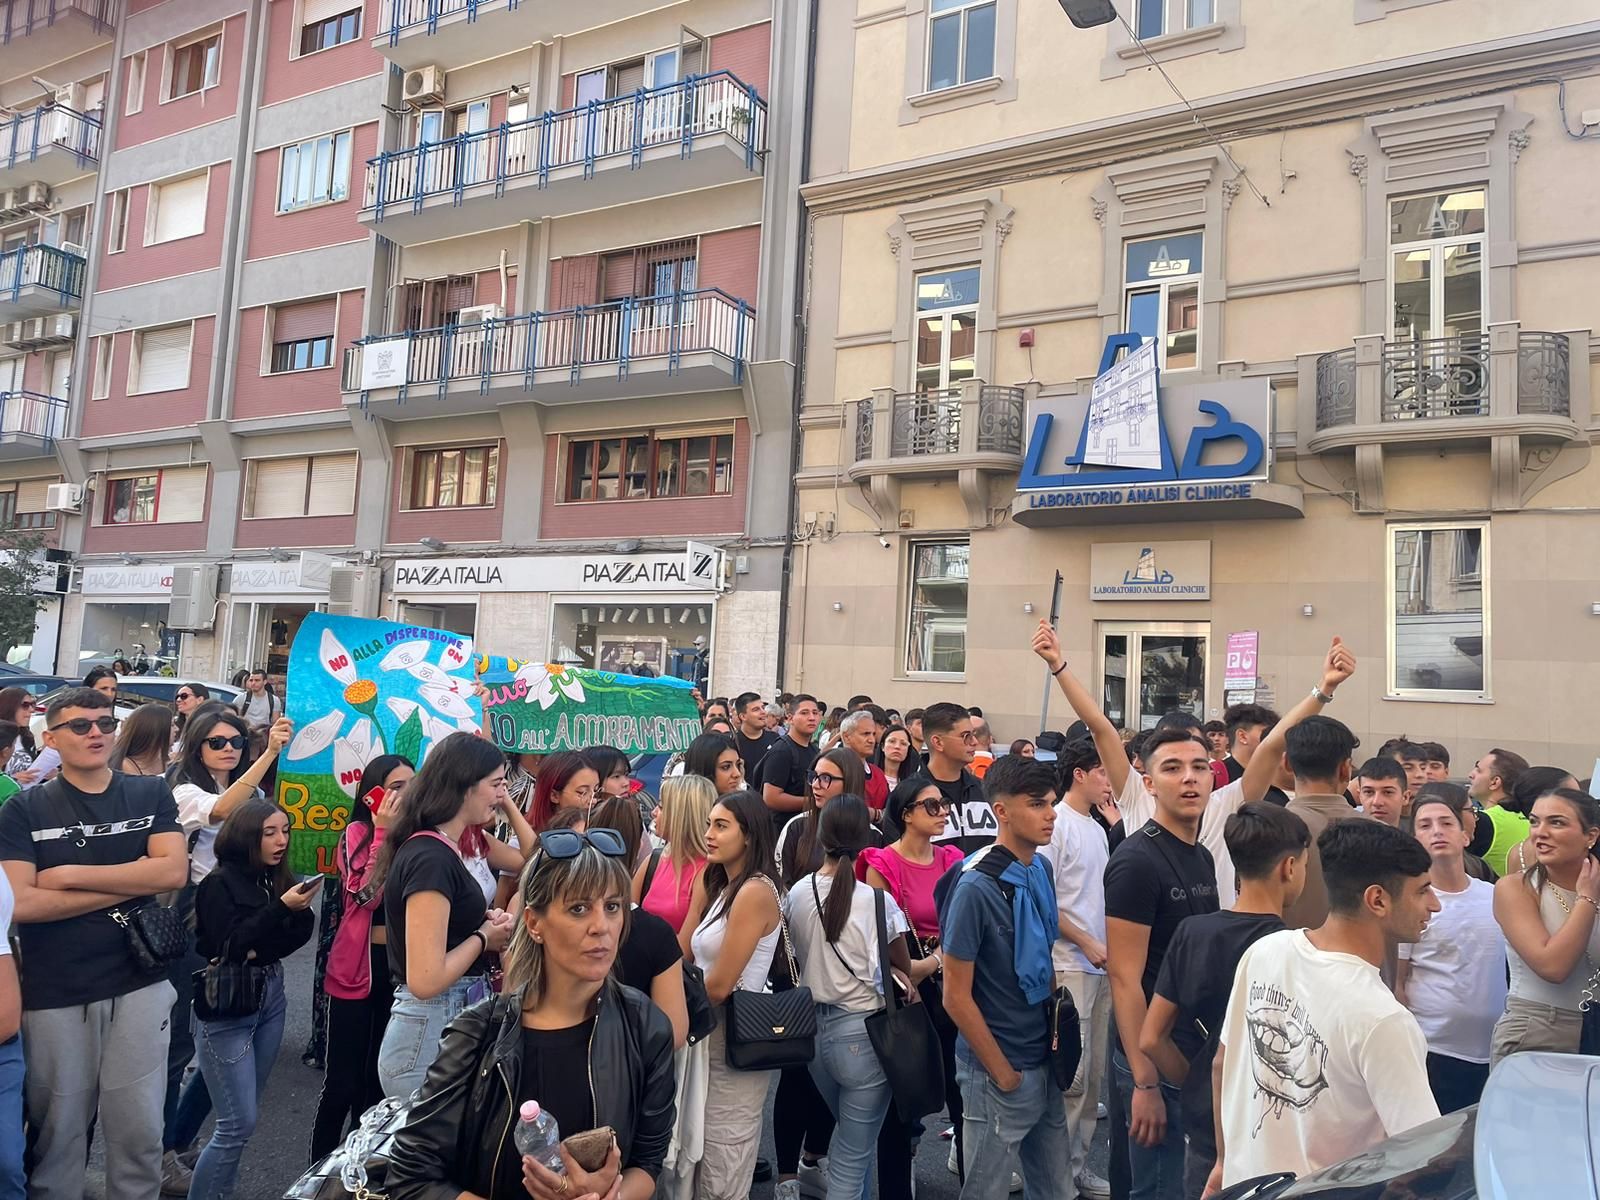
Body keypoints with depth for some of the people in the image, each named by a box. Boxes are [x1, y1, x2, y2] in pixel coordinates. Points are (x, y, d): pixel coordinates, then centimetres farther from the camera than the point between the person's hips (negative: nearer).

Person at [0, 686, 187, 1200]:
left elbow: (174, 871, -10)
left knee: (139, 1129, 6)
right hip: (53, 994, 0)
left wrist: (71, 875, -11)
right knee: (57, 1130, 12)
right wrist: (129, 883, -12)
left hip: (139, 984, 1)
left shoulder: (151, 795, 4)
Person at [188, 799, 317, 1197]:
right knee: (239, 1122, -6)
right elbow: (230, 946, -18)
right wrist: (281, 907, -25)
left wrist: (260, 949, -15)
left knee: (245, 1115, 10)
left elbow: (300, 933, 3)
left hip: (270, 998, 6)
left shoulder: (278, 878, 6)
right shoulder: (220, 882, -11)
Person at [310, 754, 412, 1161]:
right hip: (359, 967, -5)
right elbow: (366, 894, -21)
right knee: (342, 1080, -1)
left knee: (380, 1077, 15)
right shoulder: (357, 833, -6)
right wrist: (384, 832, -20)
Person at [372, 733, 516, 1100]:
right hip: (431, 1035, -9)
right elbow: (425, 980, -25)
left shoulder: (440, 849, 8)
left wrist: (485, 922, 4)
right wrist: (483, 938, -10)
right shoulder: (432, 858, -20)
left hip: (457, 1023, 9)